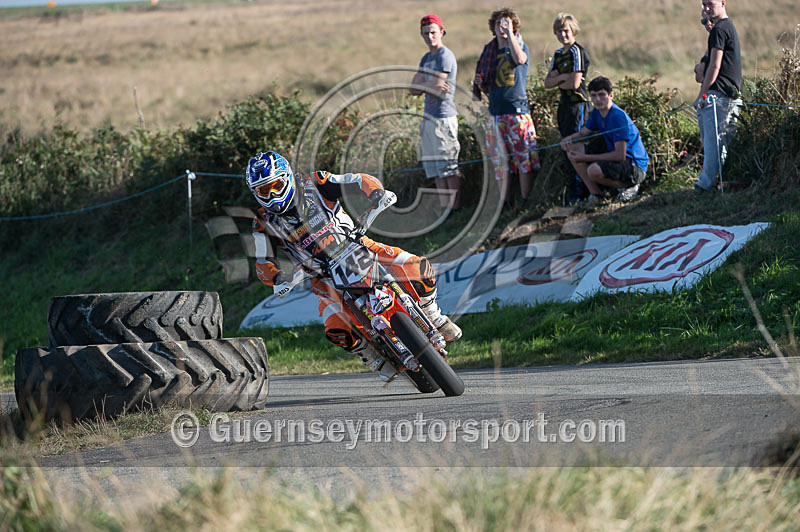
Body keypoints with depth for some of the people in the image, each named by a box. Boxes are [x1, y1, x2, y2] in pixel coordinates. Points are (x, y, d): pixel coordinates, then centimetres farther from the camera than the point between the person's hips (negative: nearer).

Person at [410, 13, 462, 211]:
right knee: (435, 169, 7)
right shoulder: (426, 58, 19)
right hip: (429, 117, 9)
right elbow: (413, 89, 10)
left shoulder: (445, 56, -8)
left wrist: (422, 87, 1)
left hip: (443, 116, -9)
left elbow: (435, 89, -16)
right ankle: (445, 209, 9)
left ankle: (455, 210, -9)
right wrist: (431, 86, -6)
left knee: (449, 168, -9)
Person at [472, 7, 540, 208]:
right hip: (495, 112, 5)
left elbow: (519, 58, -25)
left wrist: (509, 33, -18)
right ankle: (504, 203, 8)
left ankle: (526, 201, -6)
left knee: (523, 158, -7)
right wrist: (480, 84, 0)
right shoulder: (490, 51, 16)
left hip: (517, 110, -5)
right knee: (500, 161, 5)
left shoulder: (520, 45, 3)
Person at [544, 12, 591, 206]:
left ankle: (578, 192, -7)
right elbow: (547, 83, 12)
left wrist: (557, 82, 1)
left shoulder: (577, 52, -10)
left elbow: (574, 83, -16)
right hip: (564, 104, 9)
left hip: (578, 103, -9)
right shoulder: (558, 54, 16)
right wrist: (562, 77, -7)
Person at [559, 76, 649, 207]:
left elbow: (620, 155, -27)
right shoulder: (597, 113, 4)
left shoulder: (618, 117, -23)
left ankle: (628, 187, -8)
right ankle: (595, 194, -1)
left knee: (593, 170, -35)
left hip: (636, 167, -9)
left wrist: (585, 158, -24)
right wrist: (569, 139, -11)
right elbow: (582, 133, 15)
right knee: (572, 149, 1)